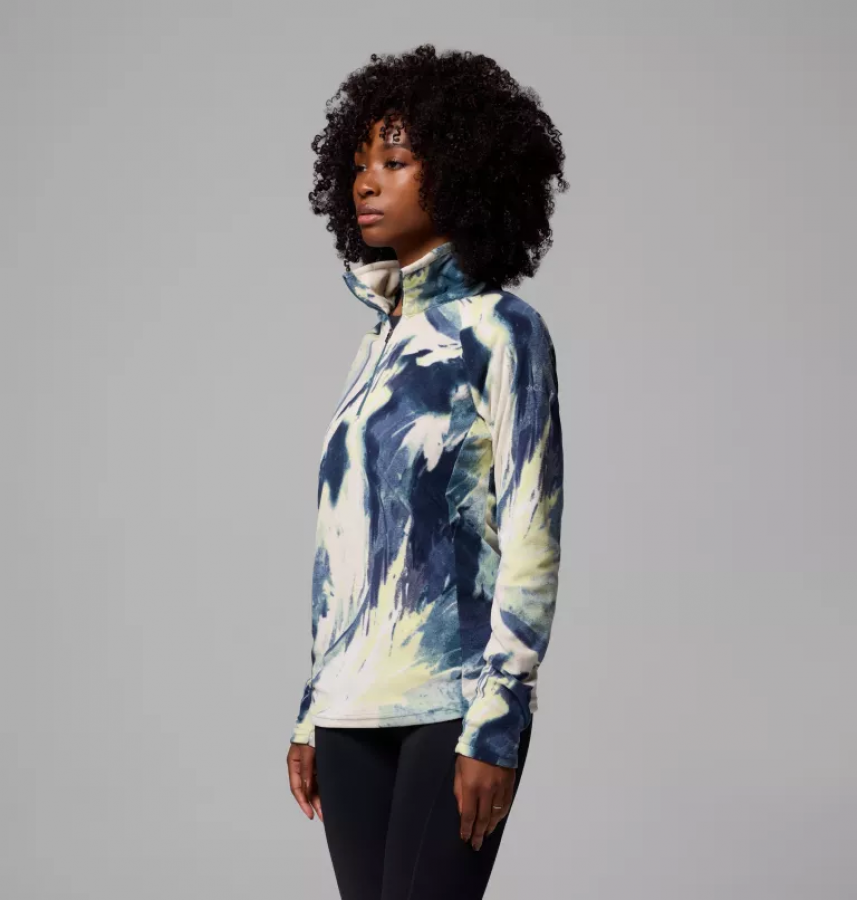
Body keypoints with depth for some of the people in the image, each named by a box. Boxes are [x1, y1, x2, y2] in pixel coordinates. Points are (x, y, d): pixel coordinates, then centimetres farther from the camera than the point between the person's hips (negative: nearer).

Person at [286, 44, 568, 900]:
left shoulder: (499, 330, -4)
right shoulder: (380, 342, 15)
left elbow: (529, 543, -9)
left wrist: (495, 727, -15)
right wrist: (311, 713, 15)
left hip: (452, 703, -6)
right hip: (355, 711, 6)